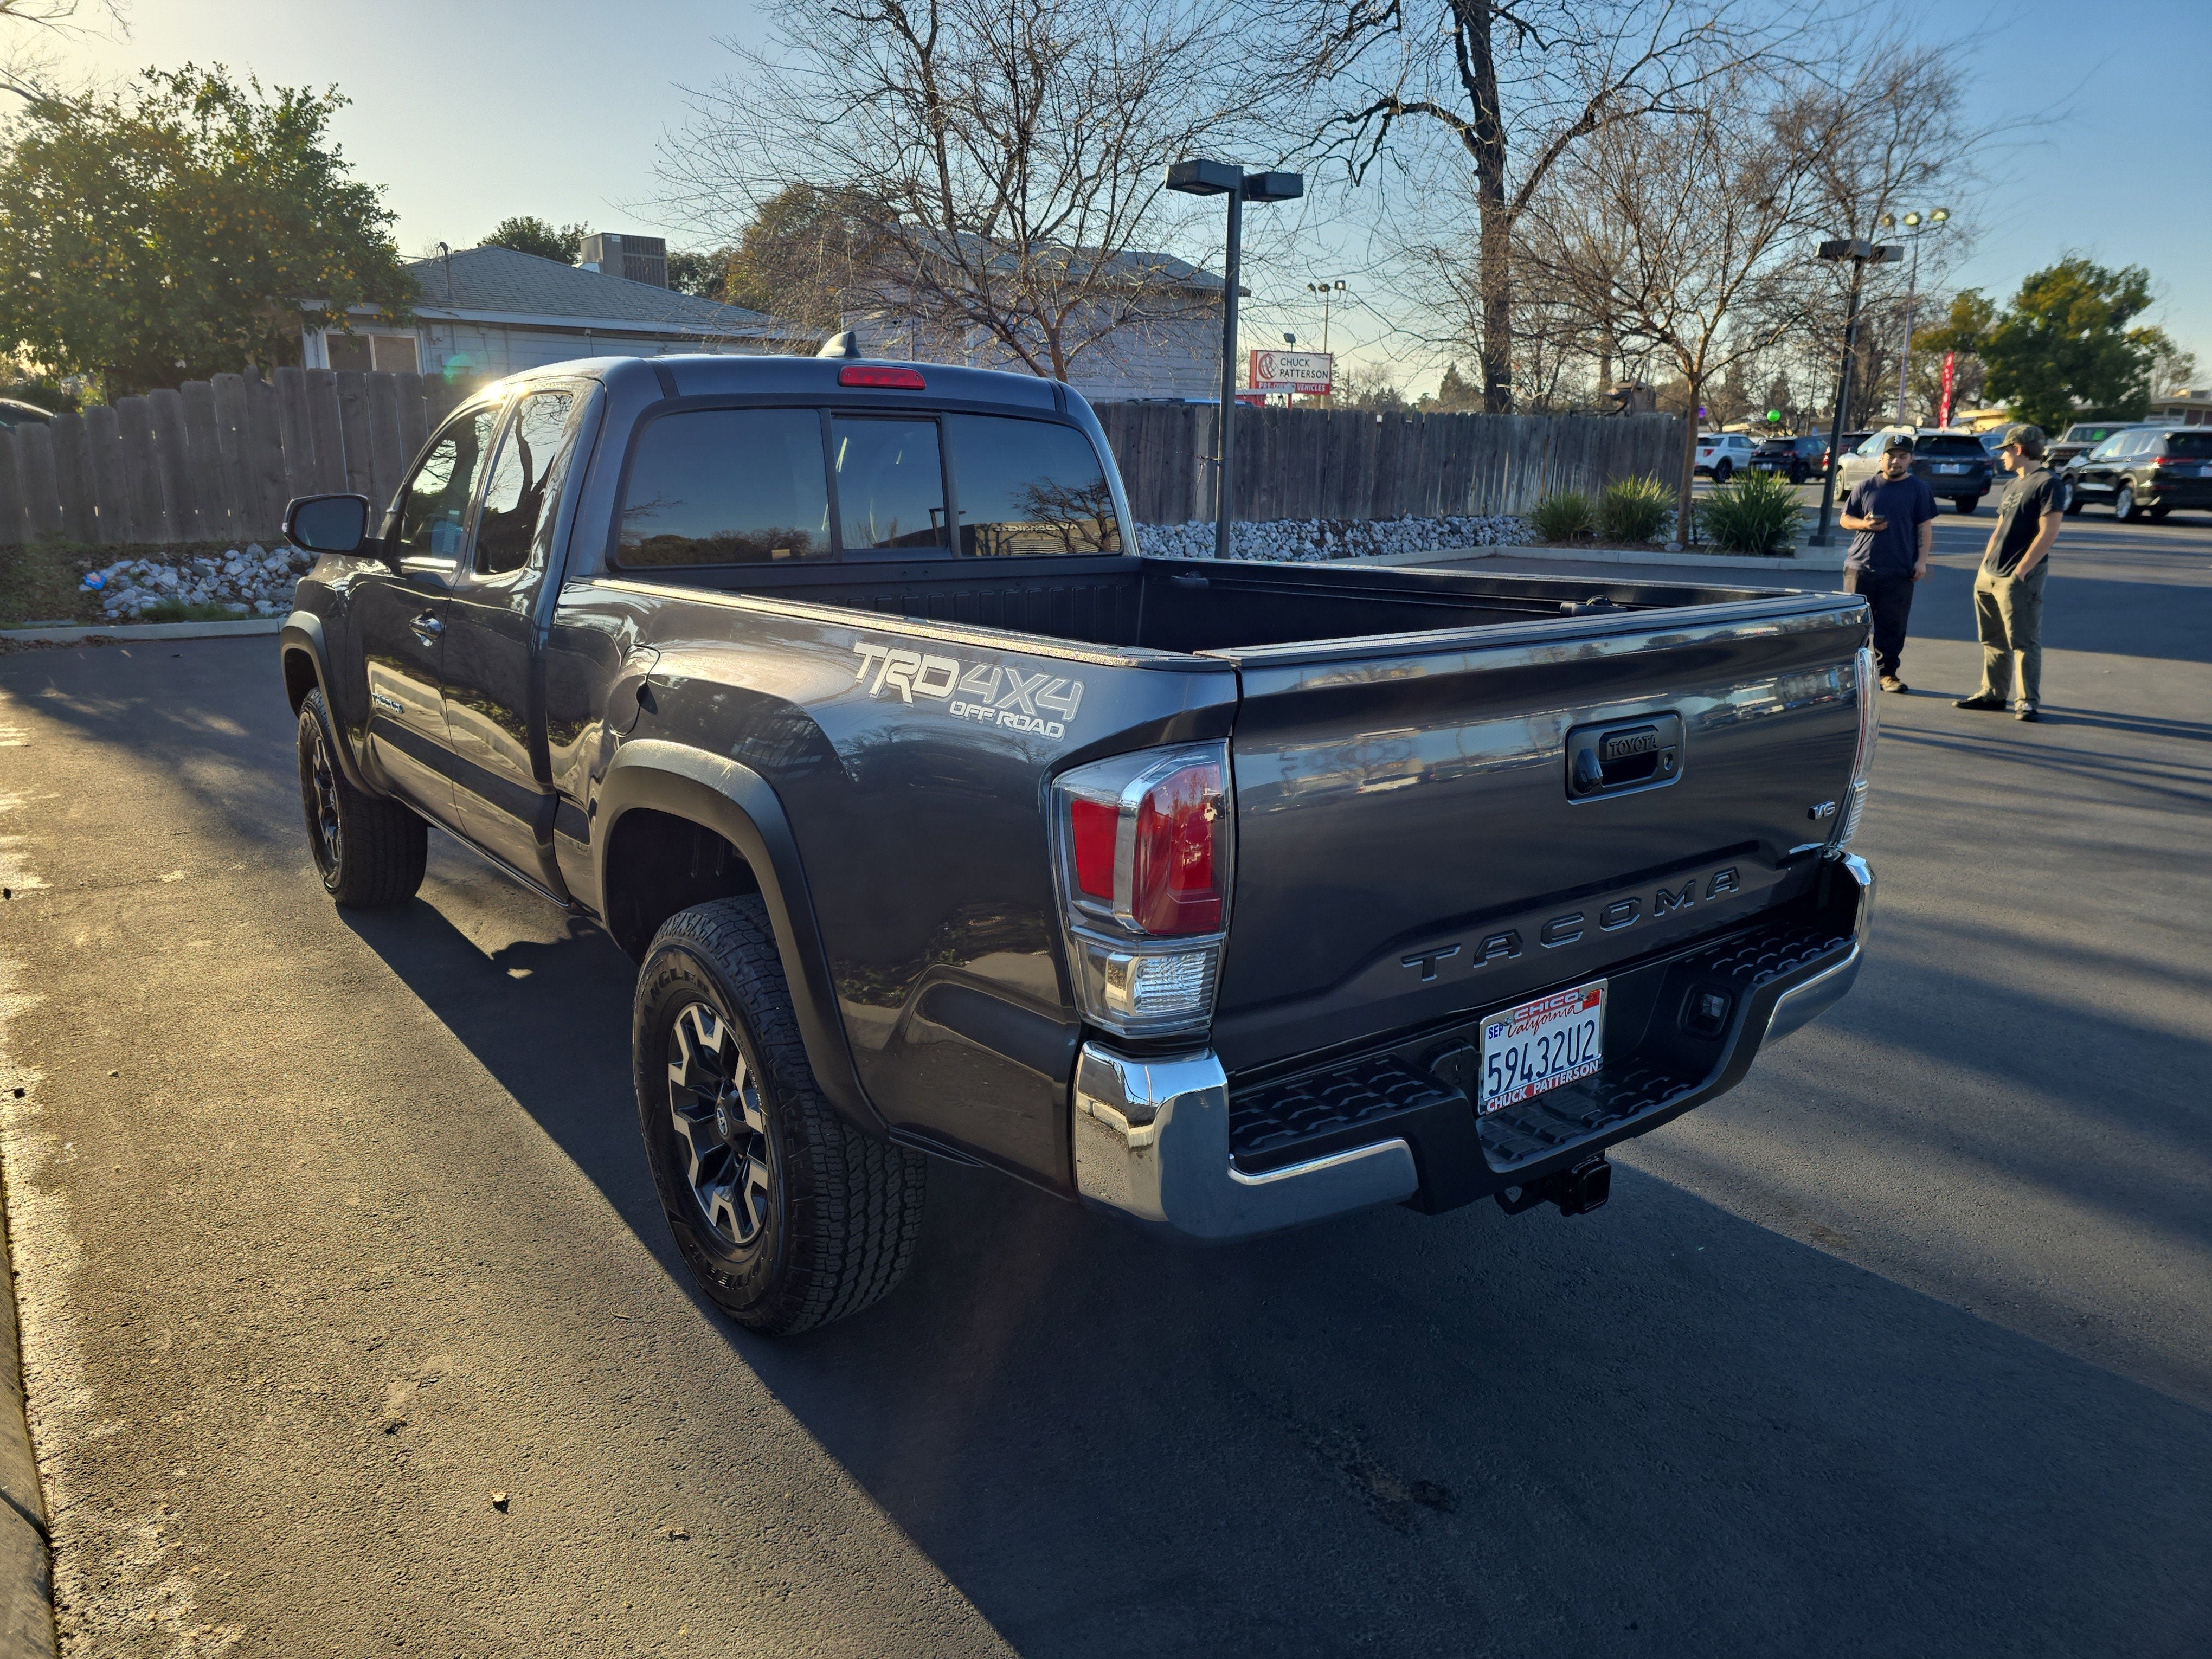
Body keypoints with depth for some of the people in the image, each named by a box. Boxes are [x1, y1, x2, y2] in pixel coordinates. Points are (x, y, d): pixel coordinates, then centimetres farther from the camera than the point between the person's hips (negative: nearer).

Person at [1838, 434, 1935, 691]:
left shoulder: (1919, 489, 7)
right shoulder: (1866, 487, 10)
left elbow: (1925, 527, 5)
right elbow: (1844, 519, 13)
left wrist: (1922, 560, -3)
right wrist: (1864, 524, -8)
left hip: (1899, 572, -1)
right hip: (1860, 566, 1)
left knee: (1893, 625, 0)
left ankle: (1887, 672, 8)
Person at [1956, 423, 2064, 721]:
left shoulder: (2047, 483, -9)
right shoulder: (2013, 485, 18)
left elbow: (2048, 533, -16)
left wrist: (2020, 571, -19)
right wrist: (1985, 564, 13)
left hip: (2019, 578, -9)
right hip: (1989, 575, 9)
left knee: (2024, 642, -5)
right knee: (1994, 641, 13)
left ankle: (2028, 701, -1)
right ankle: (1993, 694, 21)